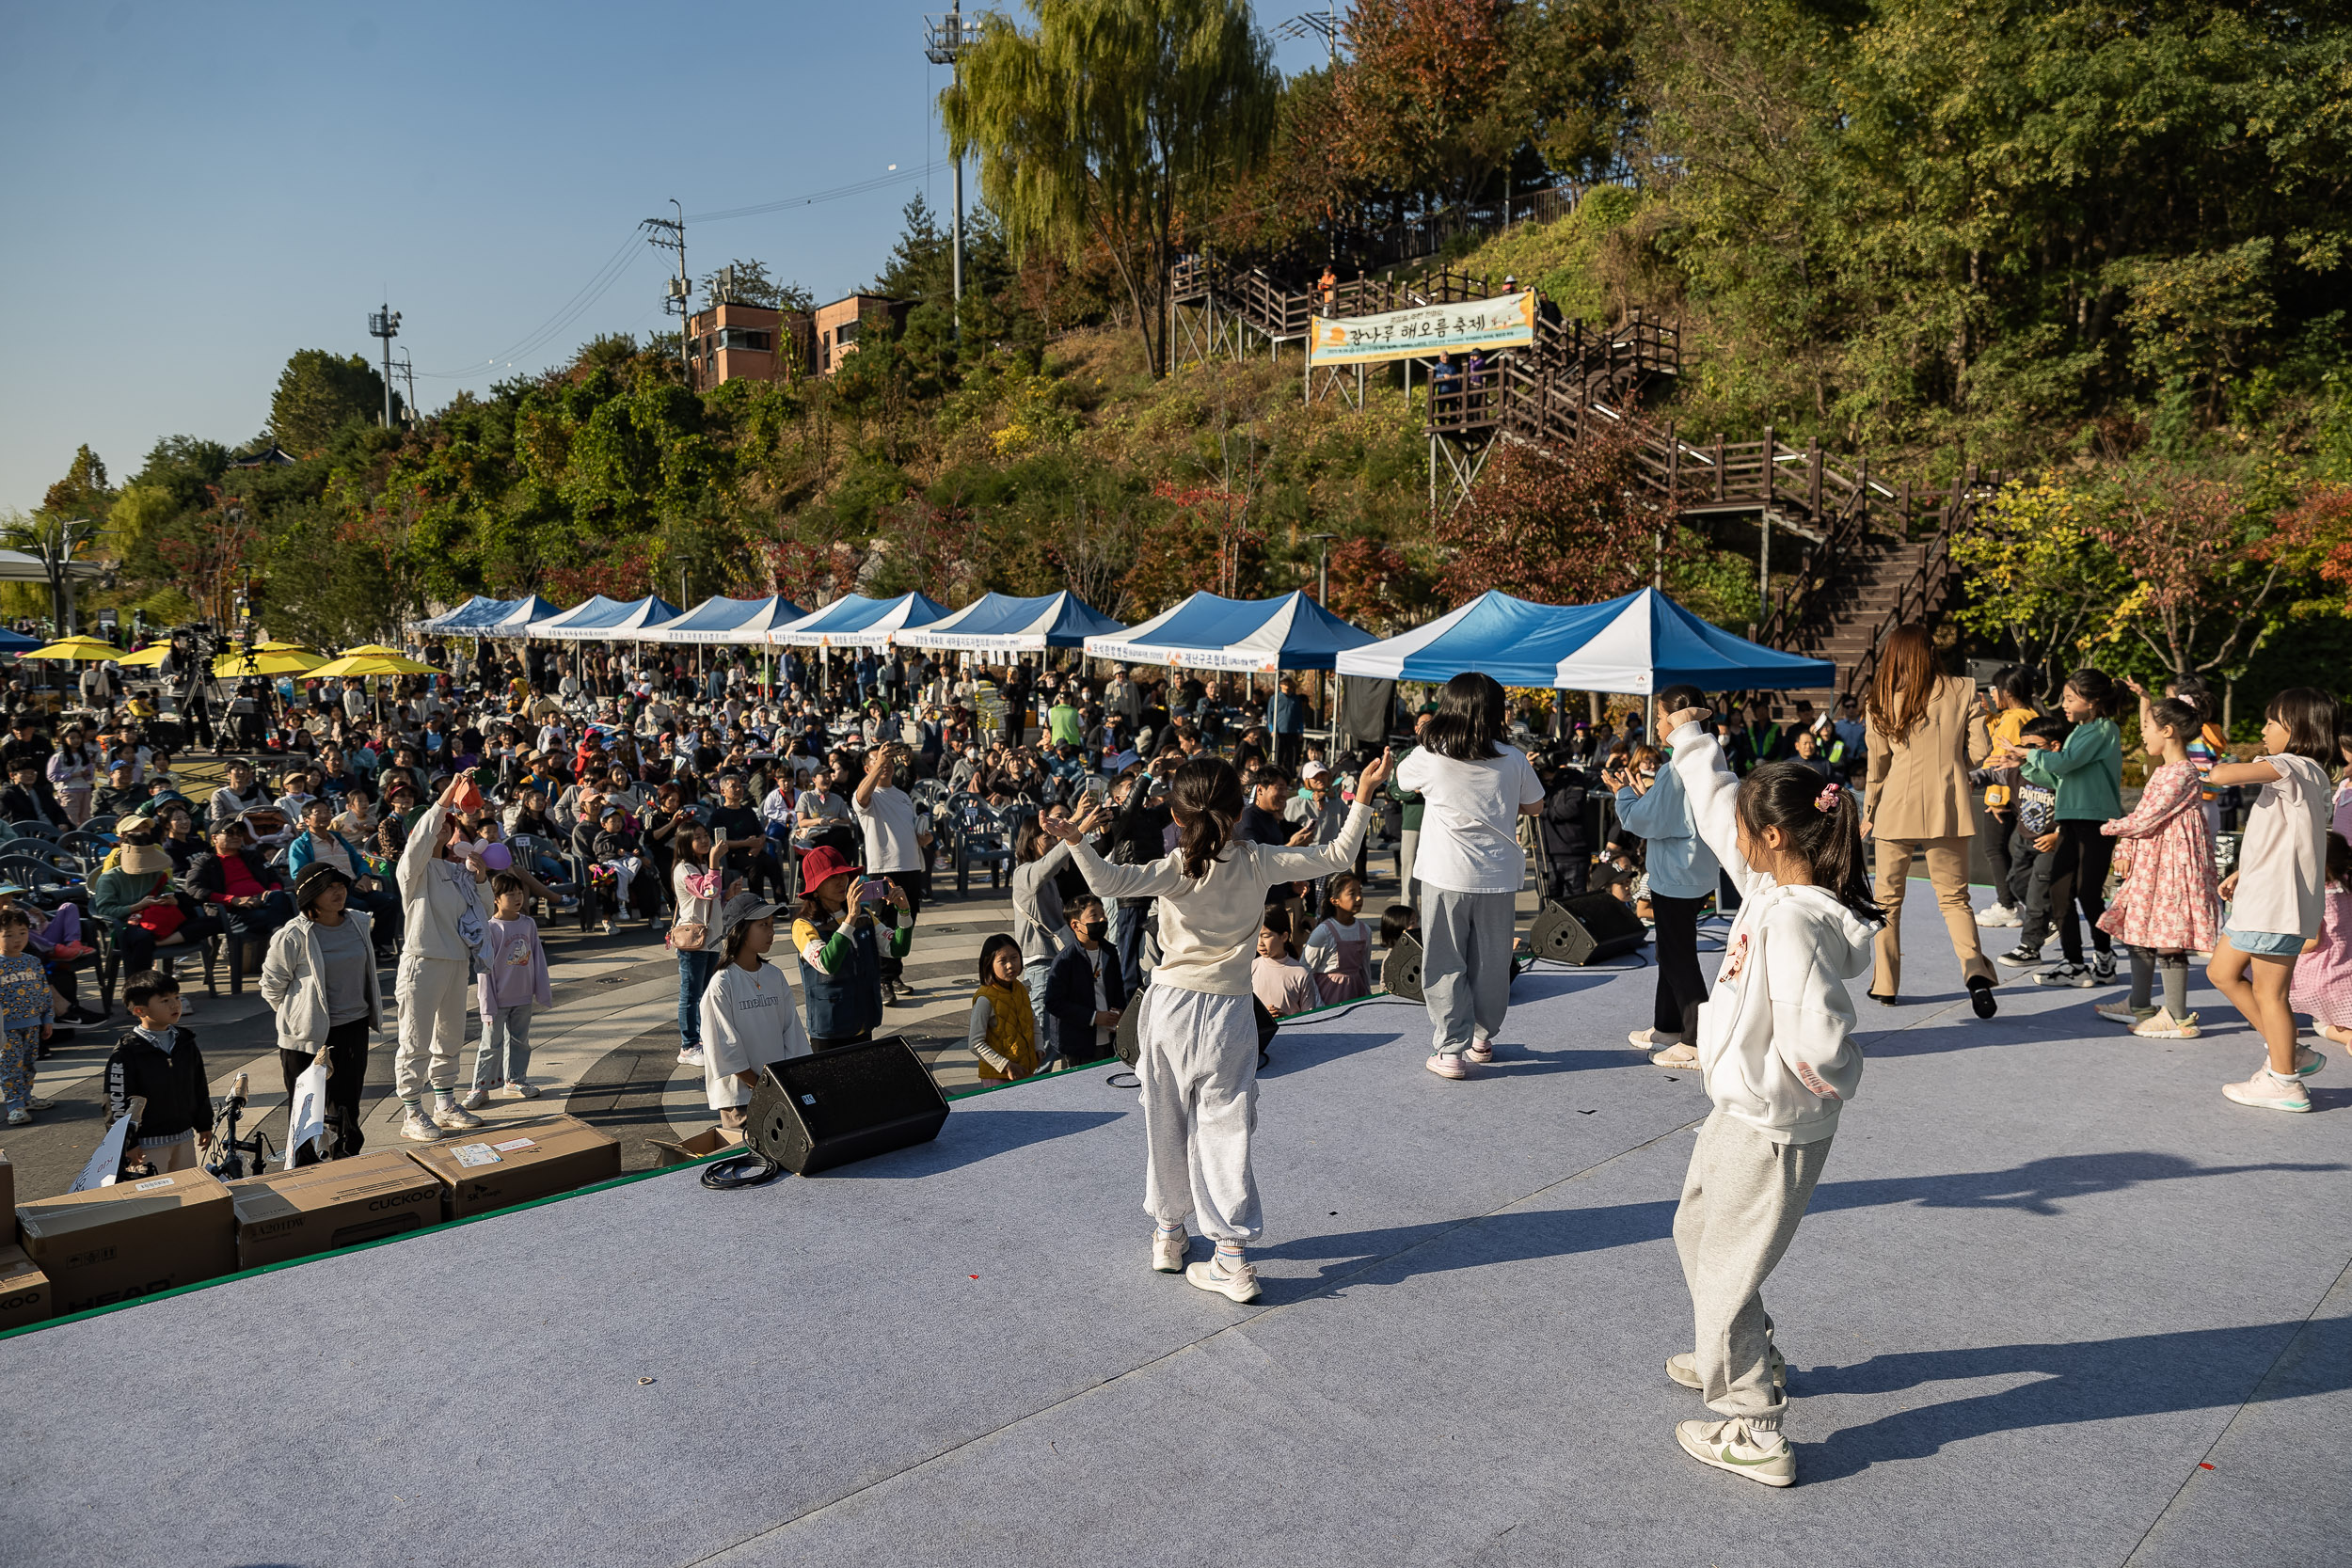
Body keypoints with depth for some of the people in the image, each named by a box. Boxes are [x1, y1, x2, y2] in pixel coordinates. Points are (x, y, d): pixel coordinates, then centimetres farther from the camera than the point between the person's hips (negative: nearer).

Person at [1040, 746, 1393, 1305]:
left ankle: (1168, 1235, 28)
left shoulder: (1177, 868, -10)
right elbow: (1335, 858, 2)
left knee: (1166, 1128, 14)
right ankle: (1233, 1256, 0)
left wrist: (1076, 841, -29)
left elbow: (1111, 883, -27)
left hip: (1170, 1007, 0)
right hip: (1229, 1012, 1)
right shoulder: (1259, 862, -5)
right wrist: (1363, 798, 7)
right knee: (1224, 1132, 3)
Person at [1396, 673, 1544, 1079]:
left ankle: (1451, 1049, 3)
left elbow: (1402, 778, 14)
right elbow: (1534, 806, 12)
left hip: (1445, 877, -2)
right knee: (1491, 962, 16)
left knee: (1445, 965, 5)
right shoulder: (1513, 760, -2)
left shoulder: (1430, 756, -7)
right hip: (1498, 877, 2)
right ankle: (1482, 1038, 30)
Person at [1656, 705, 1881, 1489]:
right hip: (1742, 1108, 10)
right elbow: (1717, 815, 15)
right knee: (1695, 1231, 27)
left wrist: (1824, 1084, -16)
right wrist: (1690, 743, 23)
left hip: (1772, 1127, -10)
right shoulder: (1770, 883, -2)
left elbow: (1819, 1044, -36)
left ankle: (1752, 1431, 20)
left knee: (1727, 1270, 5)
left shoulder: (1792, 922, -30)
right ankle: (1748, 1358, 48)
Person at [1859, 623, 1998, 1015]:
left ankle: (1885, 983, 13)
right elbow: (1979, 749, -1)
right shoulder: (1962, 691, 0)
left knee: (1888, 897, 11)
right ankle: (1976, 973, -11)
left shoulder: (1883, 701, -1)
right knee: (1954, 897, 9)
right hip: (1947, 808, 1)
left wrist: (1868, 813, 14)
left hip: (1897, 809, -1)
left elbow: (1877, 765, 3)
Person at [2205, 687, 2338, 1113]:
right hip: (2261, 895, 10)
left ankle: (2283, 1082, 9)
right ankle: (2291, 1053, 21)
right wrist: (2242, 872, 21)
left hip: (2278, 901, -10)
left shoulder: (2292, 767, -15)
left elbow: (2222, 775, -30)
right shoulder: (2304, 774, 17)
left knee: (2268, 993, -1)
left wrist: (2218, 769, -6)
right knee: (2221, 972, 15)